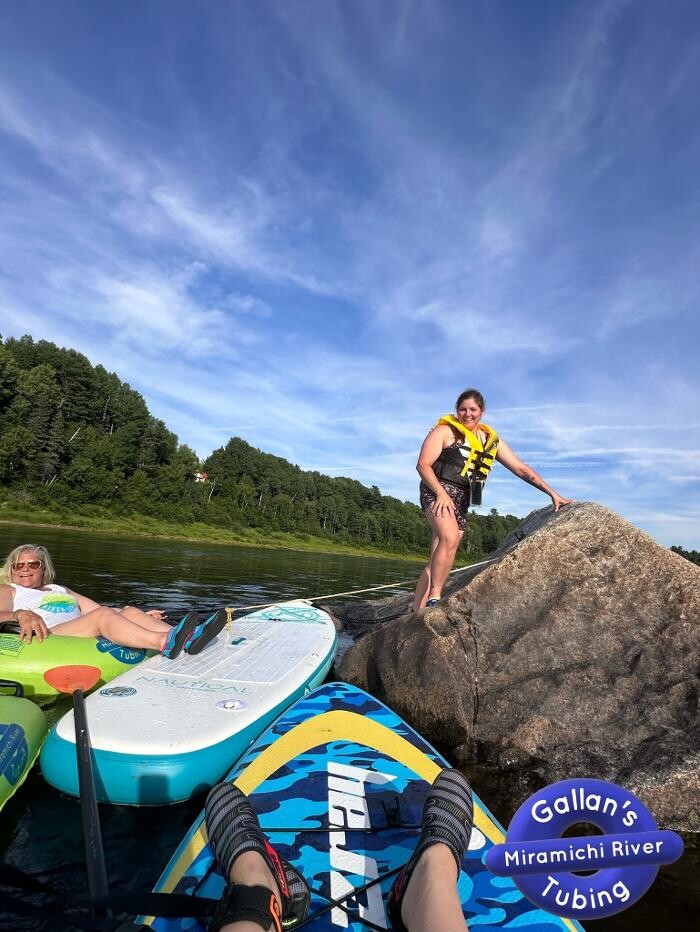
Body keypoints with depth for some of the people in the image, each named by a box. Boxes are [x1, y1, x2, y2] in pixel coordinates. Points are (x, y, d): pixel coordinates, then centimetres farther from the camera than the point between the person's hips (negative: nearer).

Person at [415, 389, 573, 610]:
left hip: (461, 501, 5)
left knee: (437, 562, 2)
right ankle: (434, 598, -22)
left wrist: (553, 494, 9)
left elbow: (522, 469, 14)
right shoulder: (445, 431, 0)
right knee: (450, 539, -30)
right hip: (438, 491, -5)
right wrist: (441, 493, -21)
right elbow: (423, 465, -8)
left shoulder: (491, 440, 15)